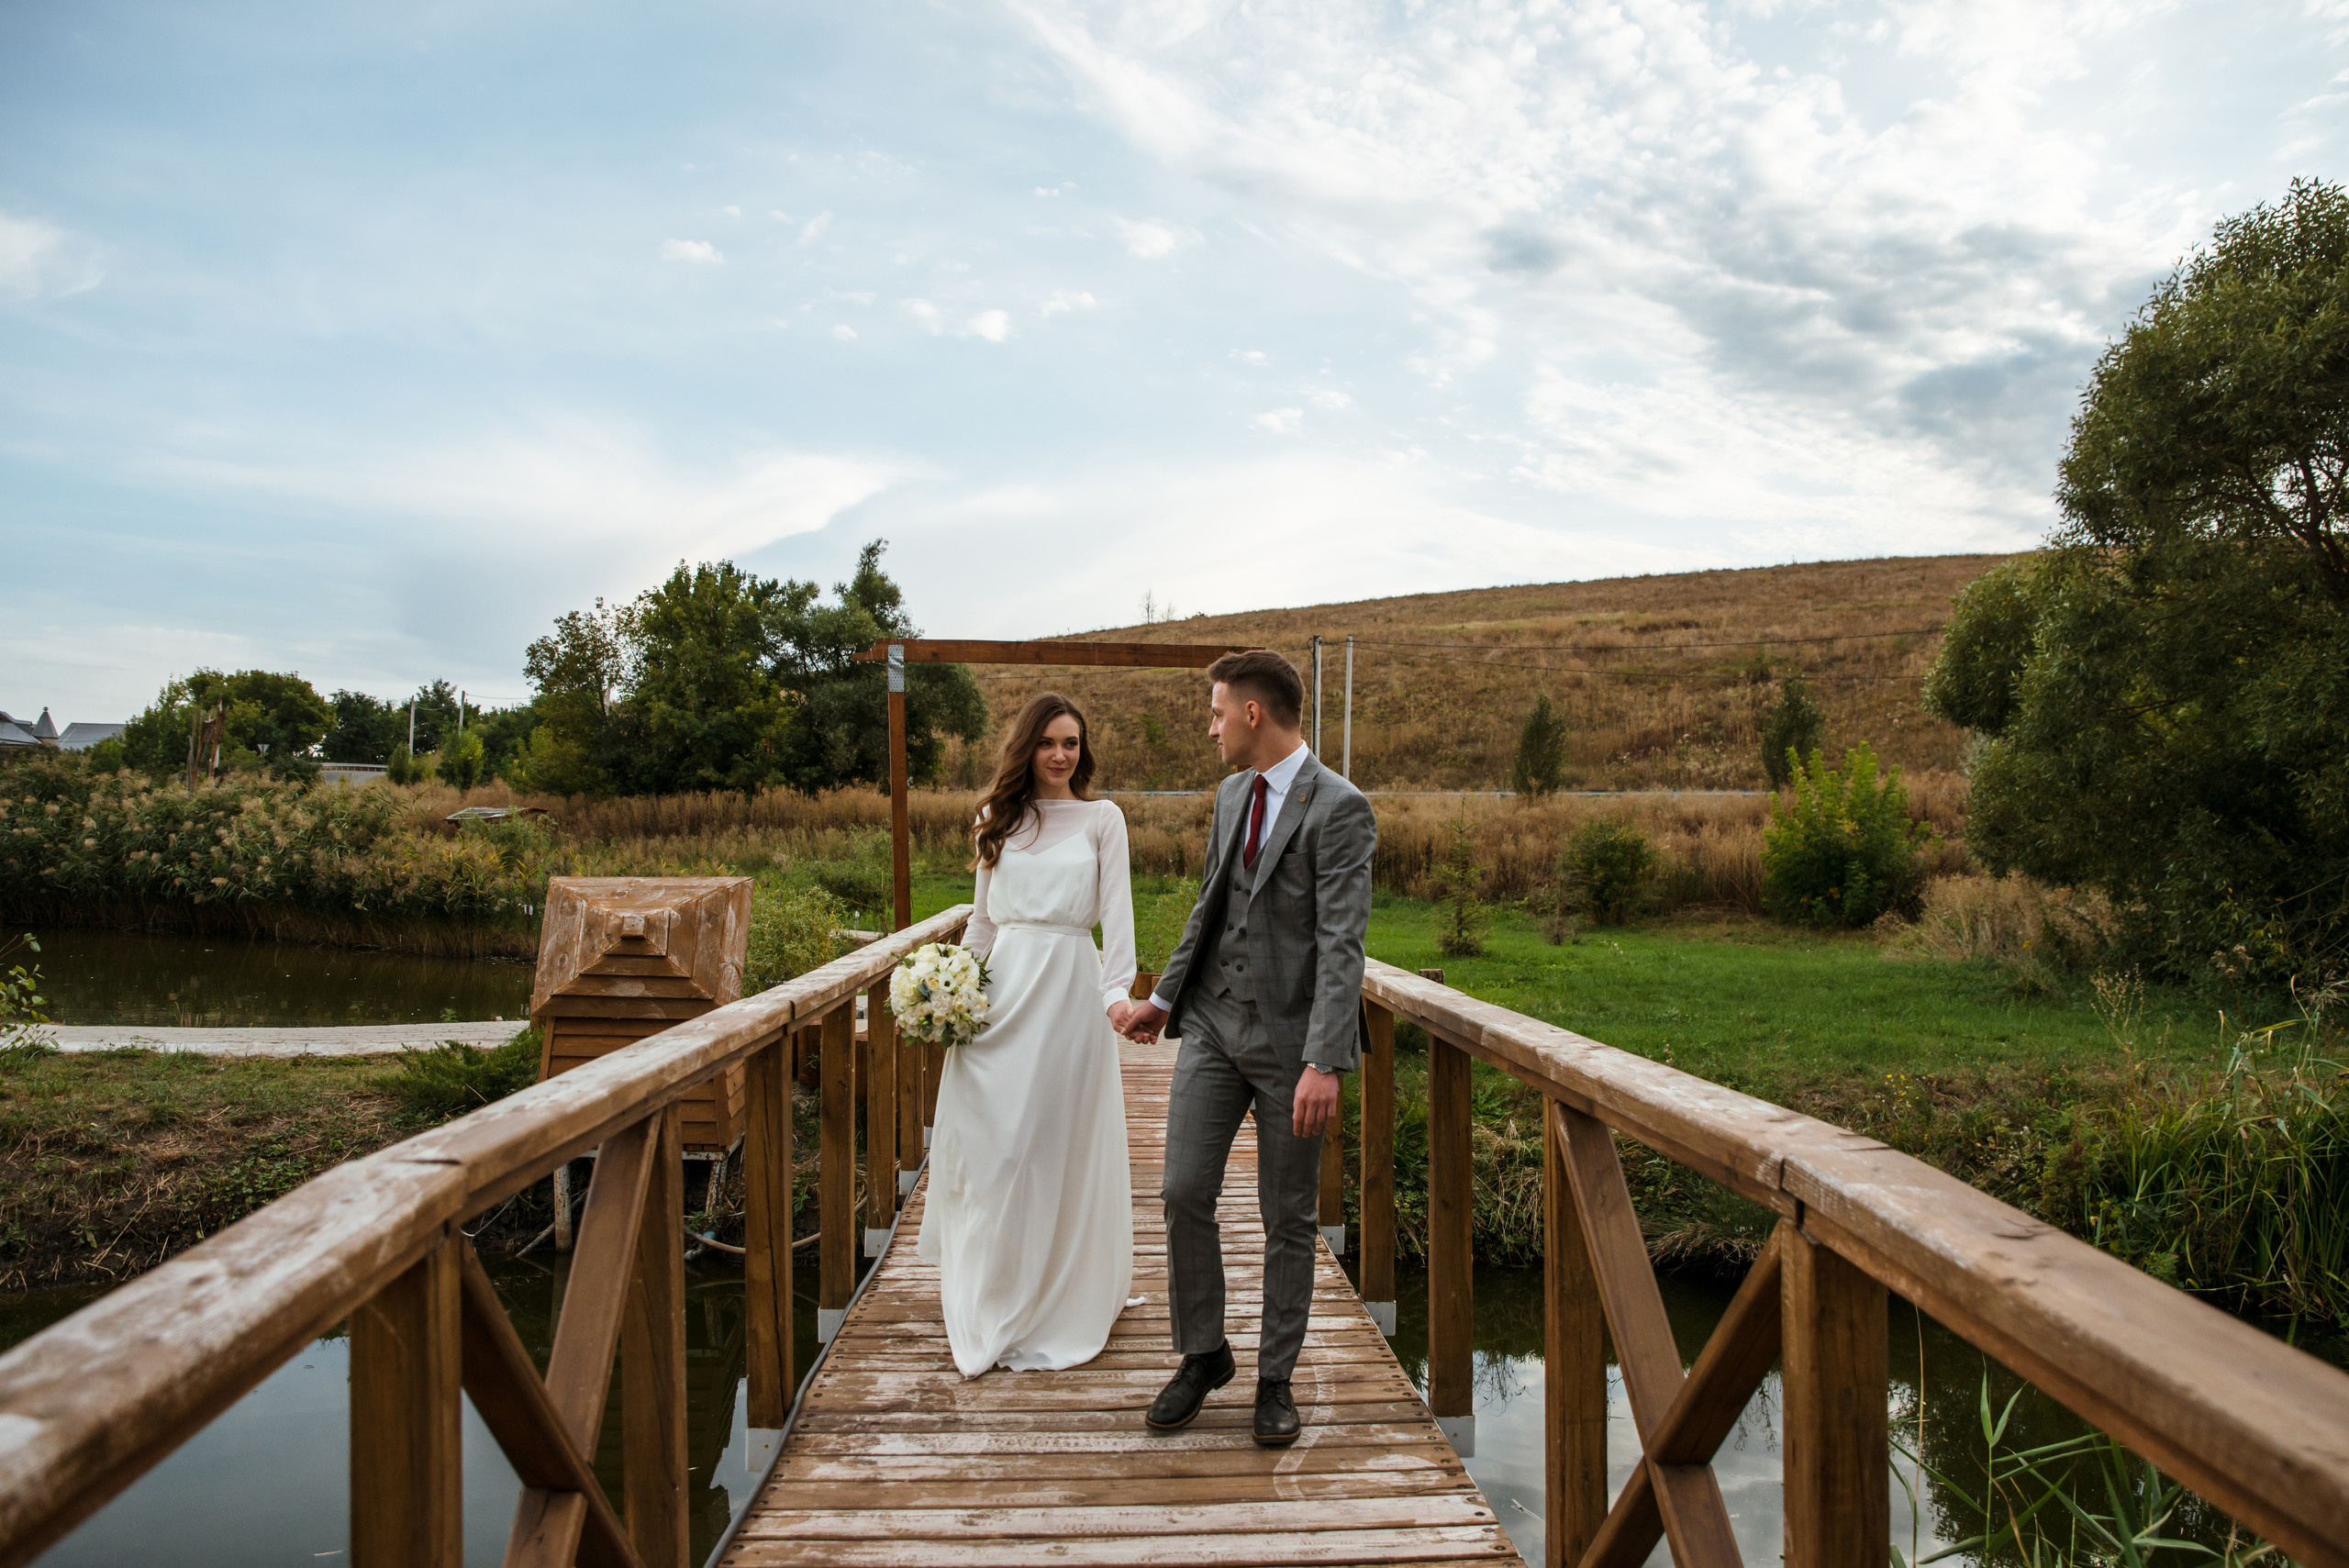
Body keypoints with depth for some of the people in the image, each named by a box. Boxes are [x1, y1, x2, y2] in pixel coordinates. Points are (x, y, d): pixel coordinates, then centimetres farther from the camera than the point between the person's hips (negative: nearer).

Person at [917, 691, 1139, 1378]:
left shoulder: (1103, 818, 3)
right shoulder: (997, 817, 11)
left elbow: (1116, 909, -5)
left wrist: (1119, 990, -18)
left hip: (1071, 984, -3)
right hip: (1001, 983, 3)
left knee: (1064, 1135, 3)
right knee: (989, 1134, 6)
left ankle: (1062, 1292, 21)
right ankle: (987, 1288, 25)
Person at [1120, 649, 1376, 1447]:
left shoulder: (1339, 809, -14)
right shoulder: (1232, 794, 10)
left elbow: (1341, 944, -20)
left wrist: (1324, 1062, -26)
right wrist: (1164, 996, 21)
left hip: (1289, 1037, -6)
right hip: (1213, 1023, 6)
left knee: (1288, 1218, 8)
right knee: (1184, 1194, 3)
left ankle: (1275, 1379, 26)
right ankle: (1203, 1354, 24)